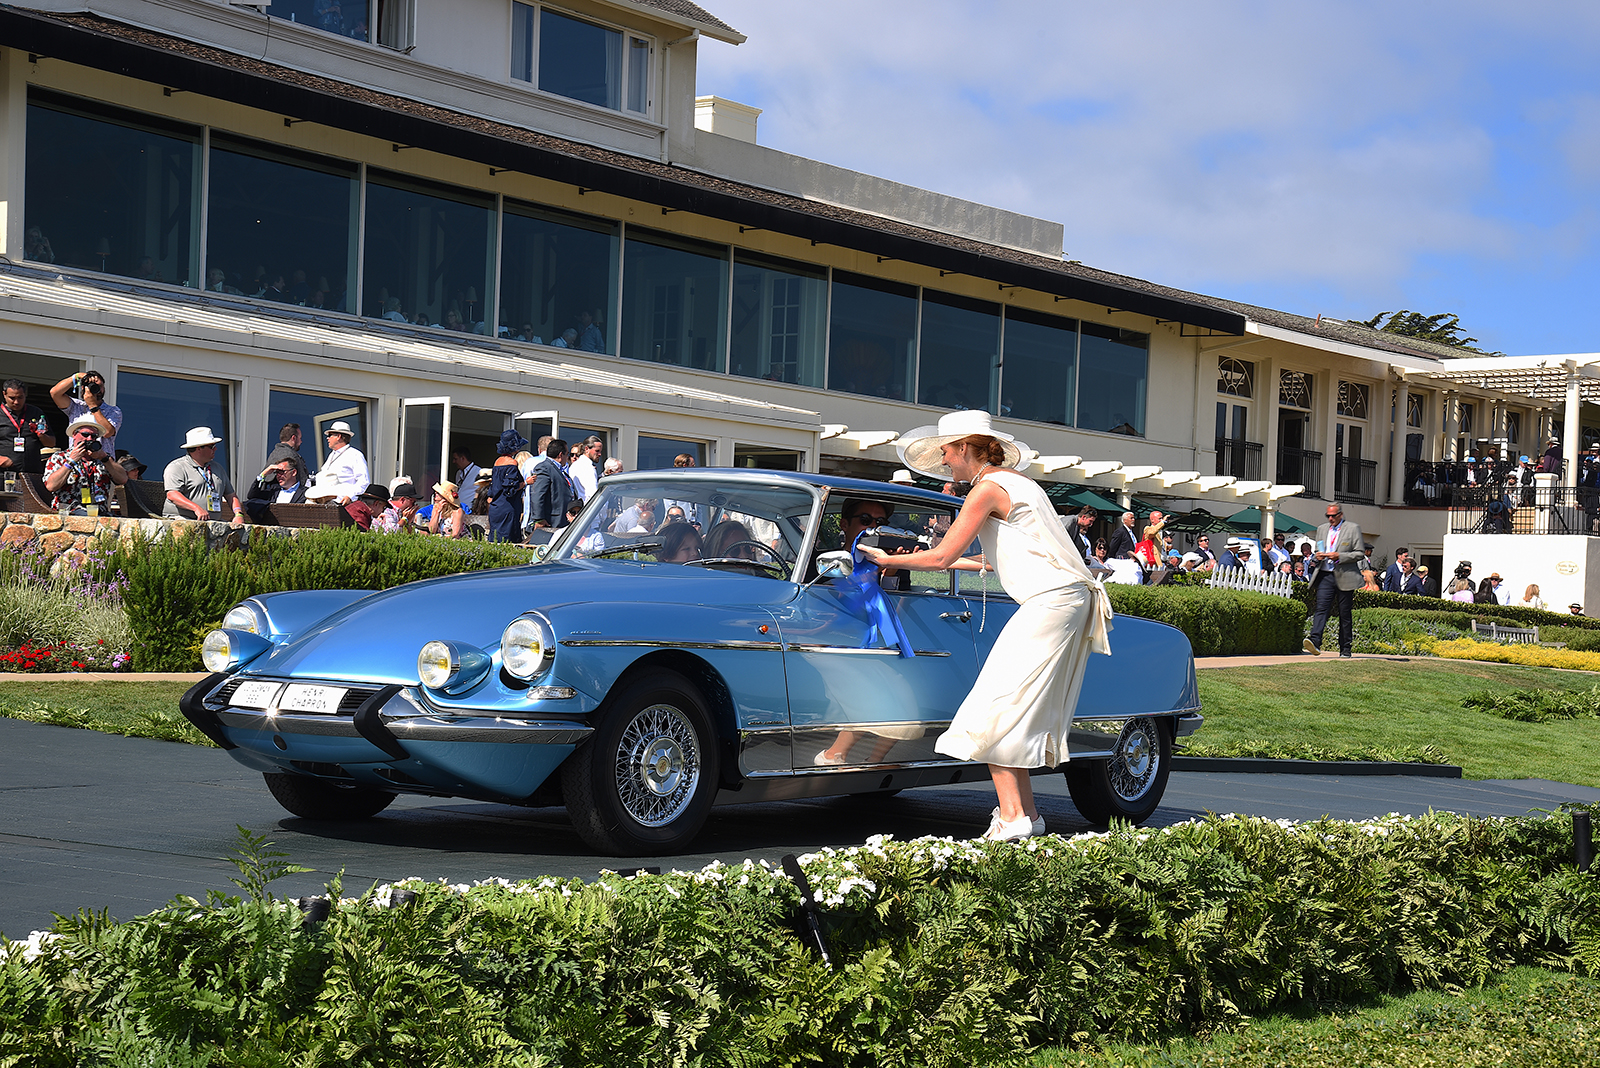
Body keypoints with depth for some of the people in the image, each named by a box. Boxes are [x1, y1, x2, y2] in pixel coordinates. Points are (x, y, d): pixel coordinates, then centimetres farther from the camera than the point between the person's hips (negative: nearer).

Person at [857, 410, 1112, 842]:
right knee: (1020, 711, 9)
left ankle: (1011, 816, -16)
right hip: (1070, 597, 10)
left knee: (1000, 707, -11)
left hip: (1050, 603, -10)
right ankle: (1026, 812, 7)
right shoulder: (1016, 481, 20)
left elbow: (942, 556, -8)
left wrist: (887, 559, 5)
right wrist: (958, 563, 33)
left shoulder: (987, 488, -8)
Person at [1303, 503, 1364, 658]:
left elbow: (1359, 554, -3)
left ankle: (1345, 649, 12)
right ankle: (1315, 642, -26)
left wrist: (1339, 556, -16)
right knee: (1321, 609, -13)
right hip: (1325, 575, 3)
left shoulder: (1353, 529, 2)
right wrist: (1318, 556, 1)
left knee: (1345, 614, 4)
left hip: (1344, 577, -3)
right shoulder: (1322, 529, 16)